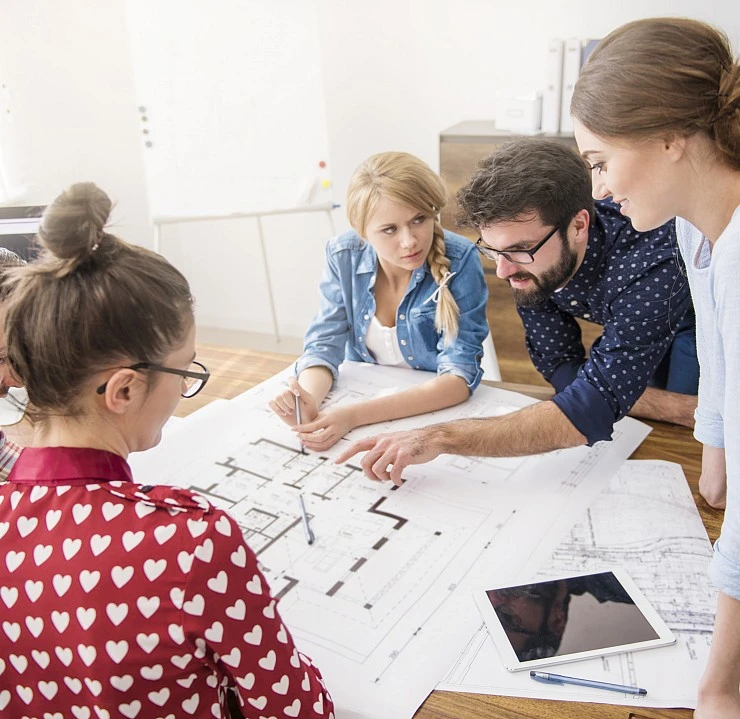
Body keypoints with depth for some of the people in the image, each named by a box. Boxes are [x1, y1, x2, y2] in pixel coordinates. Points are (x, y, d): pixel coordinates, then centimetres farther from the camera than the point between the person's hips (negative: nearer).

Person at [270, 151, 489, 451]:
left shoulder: (459, 261, -19)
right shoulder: (344, 256, -10)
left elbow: (459, 376, -23)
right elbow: (324, 345, -7)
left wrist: (354, 416, -33)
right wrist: (308, 402, -30)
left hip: (439, 413, -2)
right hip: (362, 395, 3)